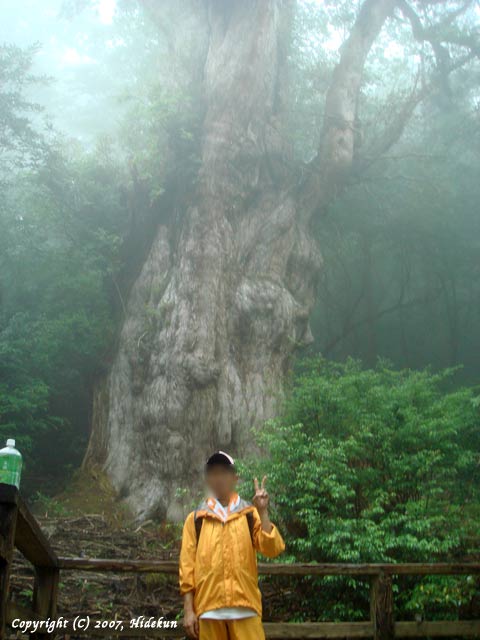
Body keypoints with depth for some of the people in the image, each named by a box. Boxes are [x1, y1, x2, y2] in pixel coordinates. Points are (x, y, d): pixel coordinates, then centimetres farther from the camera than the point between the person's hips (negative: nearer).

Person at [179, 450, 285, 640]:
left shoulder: (250, 514, 8)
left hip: (244, 606, -1)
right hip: (208, 607, 1)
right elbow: (187, 565, 6)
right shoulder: (195, 519, 9)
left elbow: (273, 549, -5)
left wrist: (263, 512, -13)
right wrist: (188, 609, 1)